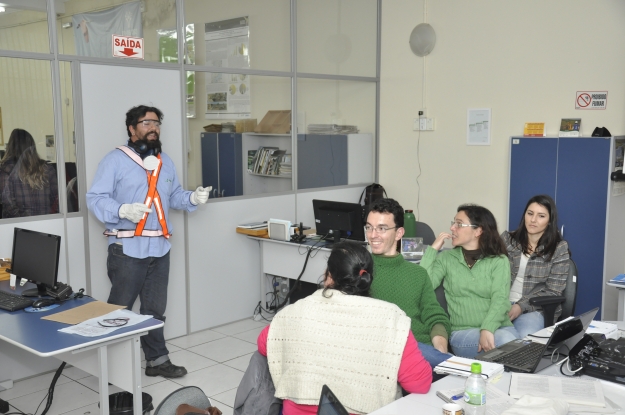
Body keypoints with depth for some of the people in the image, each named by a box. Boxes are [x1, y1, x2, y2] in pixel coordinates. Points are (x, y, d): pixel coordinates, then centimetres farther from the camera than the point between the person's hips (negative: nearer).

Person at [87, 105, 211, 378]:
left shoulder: (165, 162, 16)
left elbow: (174, 196, 20)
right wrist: (122, 210, -29)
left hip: (159, 248, 6)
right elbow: (95, 198, -13)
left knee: (155, 308, 15)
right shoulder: (115, 160, -7)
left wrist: (193, 198, 0)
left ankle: (157, 360, 25)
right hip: (127, 248, -6)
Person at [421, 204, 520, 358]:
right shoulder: (445, 258, 10)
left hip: (498, 328, 1)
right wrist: (432, 250, -2)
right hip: (462, 332, -1)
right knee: (506, 341, -31)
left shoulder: (499, 261, 7)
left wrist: (487, 330, -26)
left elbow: (500, 299, -9)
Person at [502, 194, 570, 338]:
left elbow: (552, 292, -3)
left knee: (525, 338, -34)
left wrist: (521, 306, -15)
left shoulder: (559, 248, 1)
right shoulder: (507, 239, 8)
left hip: (535, 309, -2)